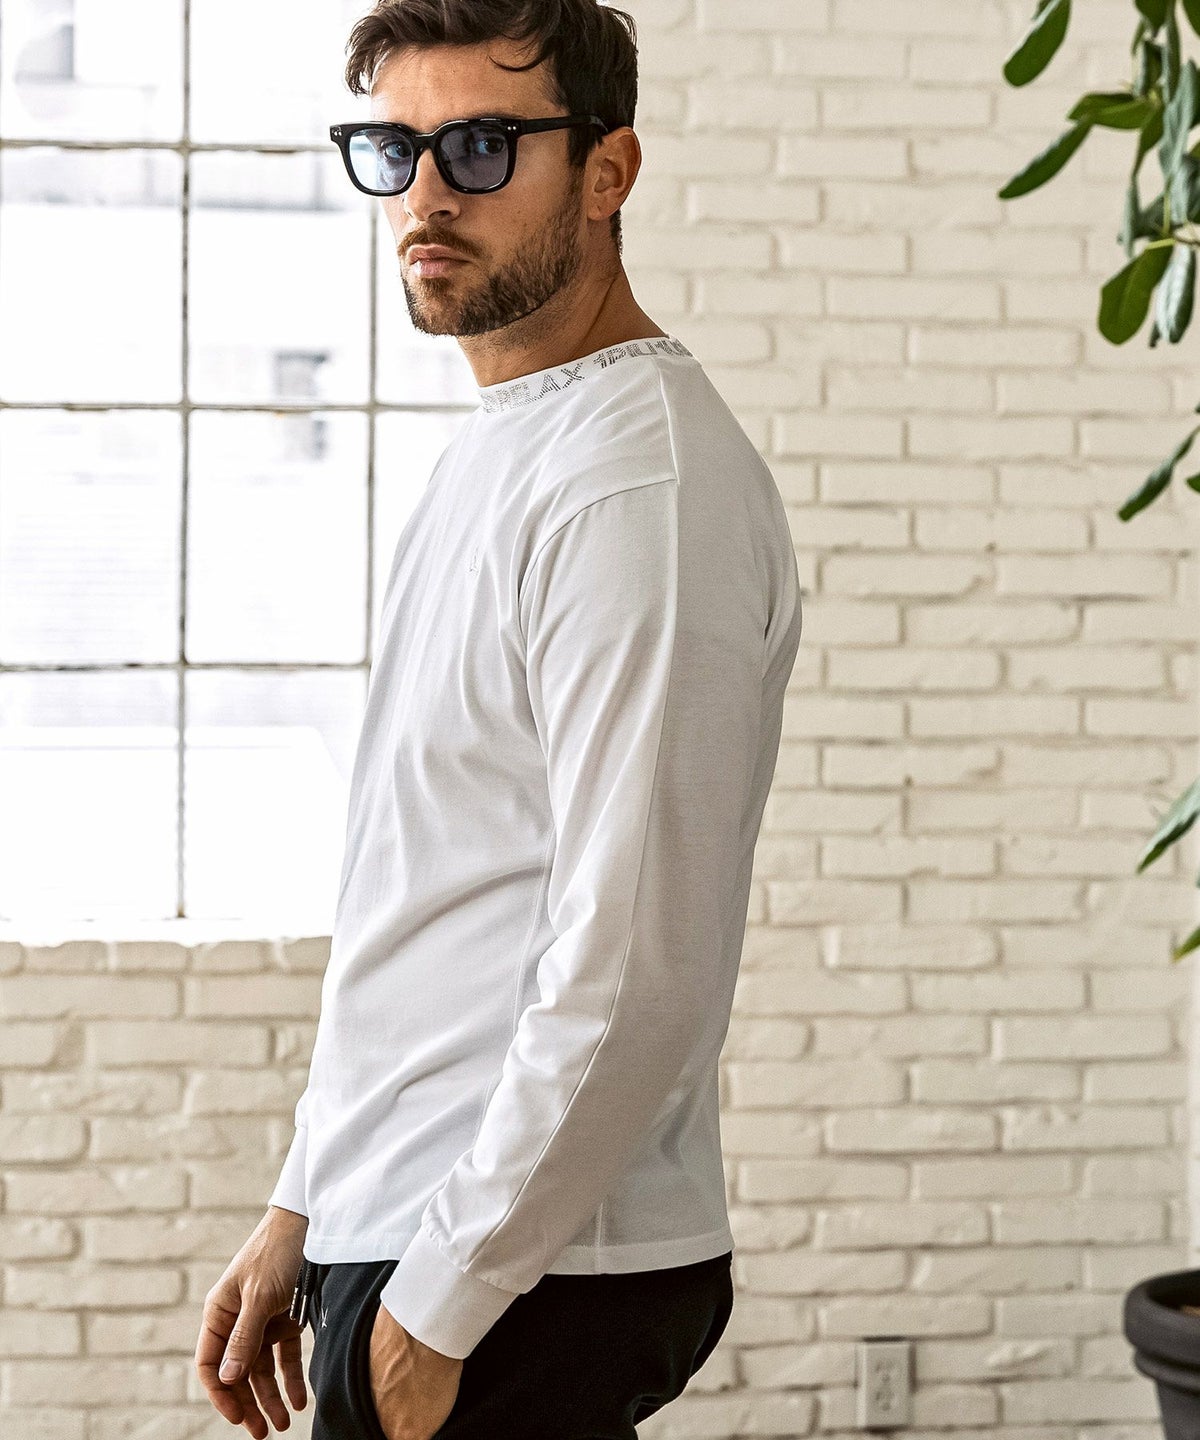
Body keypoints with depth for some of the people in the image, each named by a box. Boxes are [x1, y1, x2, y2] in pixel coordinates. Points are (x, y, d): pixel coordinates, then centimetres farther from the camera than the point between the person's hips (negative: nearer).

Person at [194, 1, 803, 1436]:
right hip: (406, 1243, 9)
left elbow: (634, 970, -23)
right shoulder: (495, 454, 14)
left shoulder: (642, 485, -17)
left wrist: (445, 1302, -18)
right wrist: (305, 1212, 17)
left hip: (529, 1288, -9)